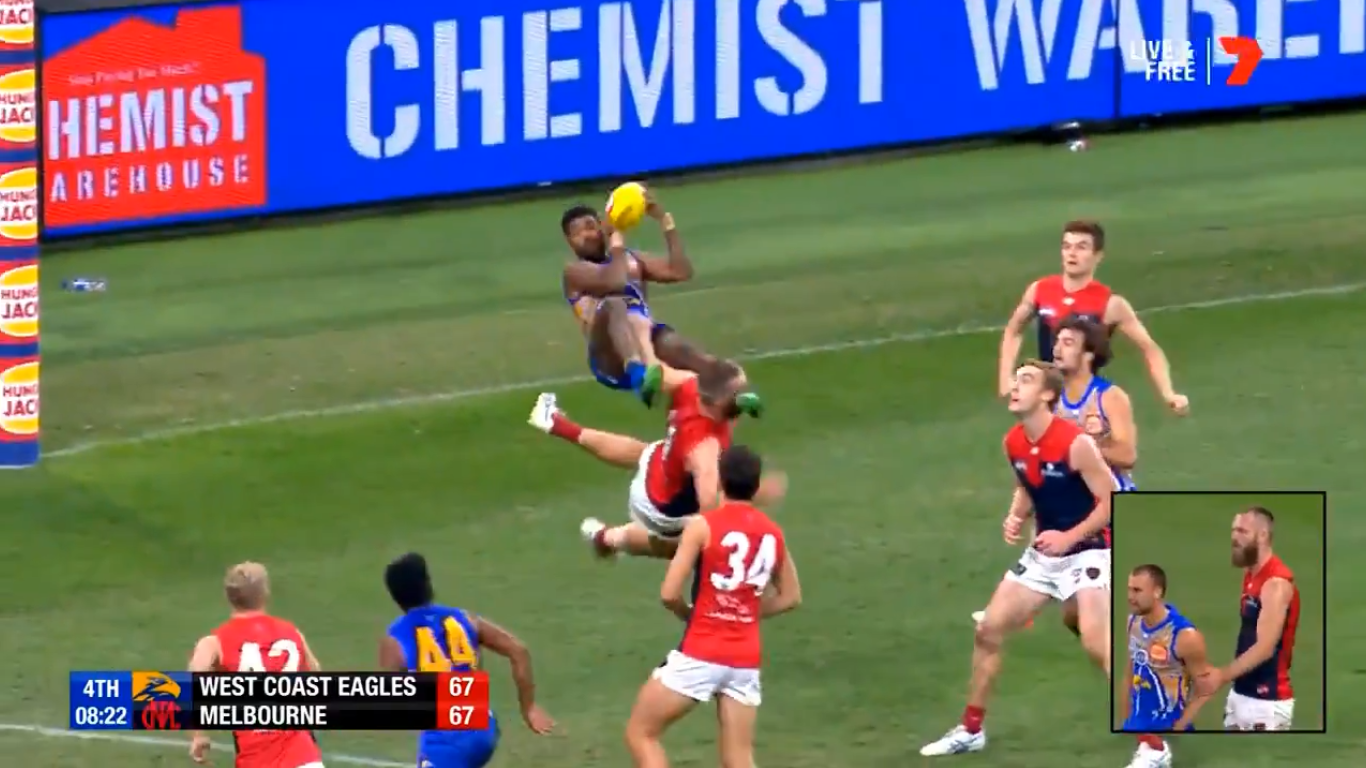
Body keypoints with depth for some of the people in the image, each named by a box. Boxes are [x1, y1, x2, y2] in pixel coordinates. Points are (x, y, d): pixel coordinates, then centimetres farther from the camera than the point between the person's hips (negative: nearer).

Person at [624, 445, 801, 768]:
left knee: (640, 733, 9)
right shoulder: (772, 533, 7)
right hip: (746, 659, 5)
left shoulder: (702, 526, -10)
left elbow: (669, 594, -12)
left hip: (700, 654, -5)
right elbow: (791, 597, 19)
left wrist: (690, 614, 8)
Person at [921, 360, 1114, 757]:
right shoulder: (1013, 443, 1)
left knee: (1098, 645, -22)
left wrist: (1069, 537, -24)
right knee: (987, 630, 8)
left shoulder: (1075, 444, -22)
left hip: (1086, 552, -8)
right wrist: (1015, 518, -1)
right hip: (1043, 554, 8)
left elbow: (1112, 501, -17)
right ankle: (971, 730, 25)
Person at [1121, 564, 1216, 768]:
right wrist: (1126, 719, 13)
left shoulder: (1184, 636, -20)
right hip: (1136, 728, 7)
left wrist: (1177, 730, -18)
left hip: (1167, 730, -7)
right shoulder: (1134, 623, 2)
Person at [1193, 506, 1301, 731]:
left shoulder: (1276, 583, -18)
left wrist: (1222, 676, -28)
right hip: (1241, 693, 10)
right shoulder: (1251, 576, 12)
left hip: (1267, 700, -10)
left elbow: (1265, 647, -24)